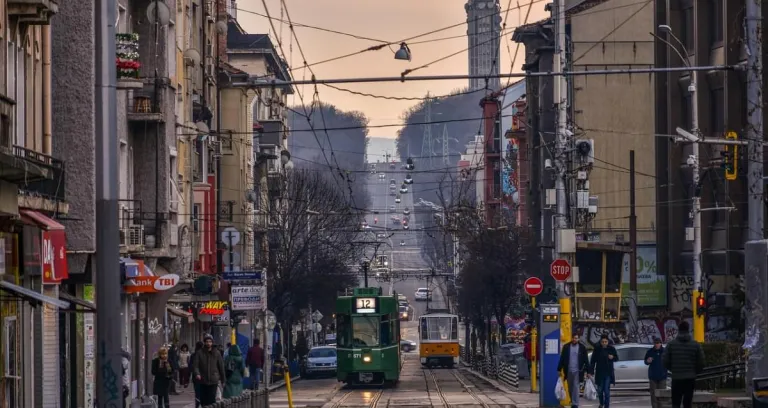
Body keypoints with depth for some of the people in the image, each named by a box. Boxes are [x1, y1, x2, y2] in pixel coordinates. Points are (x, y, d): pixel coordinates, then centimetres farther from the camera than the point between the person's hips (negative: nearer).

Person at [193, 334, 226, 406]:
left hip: (213, 381, -1)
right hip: (203, 381, 1)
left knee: (212, 400, -9)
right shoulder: (199, 353, 2)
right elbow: (195, 365, -4)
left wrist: (223, 380, 10)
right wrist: (197, 374, -24)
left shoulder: (216, 353, 4)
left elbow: (221, 367, 9)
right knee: (203, 401, 5)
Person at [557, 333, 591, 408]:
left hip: (577, 371, -3)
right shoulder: (566, 347, 5)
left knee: (575, 387, -10)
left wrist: (588, 371, -1)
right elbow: (562, 359, 7)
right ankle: (573, 401, 25)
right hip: (568, 371, 3)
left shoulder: (582, 348, 1)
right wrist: (559, 369, 3)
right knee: (570, 388, 10)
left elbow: (586, 360, 2)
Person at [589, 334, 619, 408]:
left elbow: (617, 358, 8)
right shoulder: (597, 349, -2)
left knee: (607, 390, -8)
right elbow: (593, 361, -2)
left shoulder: (611, 349, -2)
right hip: (599, 373, 1)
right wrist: (591, 371, -9)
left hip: (608, 373, -1)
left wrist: (613, 357, -15)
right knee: (600, 390, 12)